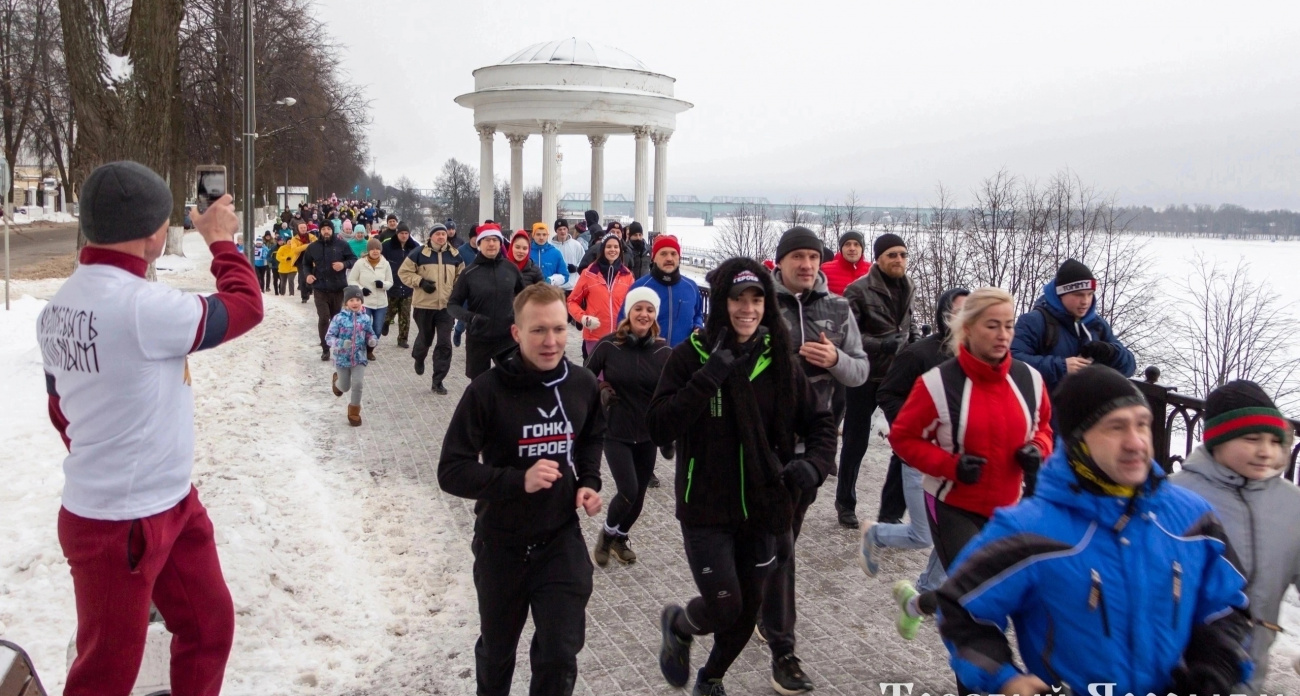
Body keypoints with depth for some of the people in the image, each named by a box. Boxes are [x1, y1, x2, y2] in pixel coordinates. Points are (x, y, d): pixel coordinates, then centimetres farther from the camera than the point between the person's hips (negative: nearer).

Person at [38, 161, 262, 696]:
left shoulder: (59, 306, 5)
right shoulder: (141, 306, -26)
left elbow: (62, 411, 15)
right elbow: (244, 307, -12)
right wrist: (221, 241, 3)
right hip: (120, 527, -9)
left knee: (210, 623, 20)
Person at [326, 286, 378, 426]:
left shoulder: (366, 318, -6)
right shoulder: (339, 318, -15)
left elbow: (370, 334, 7)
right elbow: (329, 336, -12)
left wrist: (373, 340, -16)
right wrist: (340, 343, -30)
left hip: (359, 357, 1)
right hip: (342, 358, -1)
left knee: (358, 384, -7)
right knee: (345, 387, 14)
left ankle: (354, 411, 12)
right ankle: (336, 380, 52)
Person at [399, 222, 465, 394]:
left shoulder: (454, 255, 4)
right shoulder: (419, 254, -6)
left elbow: (461, 276, 17)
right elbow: (404, 272, -1)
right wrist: (420, 282, -15)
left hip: (446, 305, 2)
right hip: (424, 304, -2)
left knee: (444, 344, -3)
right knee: (425, 338, 13)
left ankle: (437, 381, 6)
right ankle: (419, 358, 50)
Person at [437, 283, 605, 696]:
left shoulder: (583, 385, -7)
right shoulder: (488, 391, -20)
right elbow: (452, 471, -18)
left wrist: (589, 482, -4)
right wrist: (518, 481, -31)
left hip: (562, 540, 2)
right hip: (501, 544, -1)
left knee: (561, 655, 1)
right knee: (497, 649, 21)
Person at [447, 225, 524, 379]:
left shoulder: (511, 268, -1)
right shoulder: (469, 273, -6)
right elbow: (452, 304, -3)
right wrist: (470, 317, -20)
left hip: (507, 337, 1)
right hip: (478, 339, -1)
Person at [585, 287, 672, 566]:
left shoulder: (663, 351, -6)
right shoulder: (608, 345, -10)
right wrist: (600, 392, -16)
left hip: (648, 434, 3)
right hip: (616, 432, -3)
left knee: (639, 495, 12)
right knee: (628, 492, -13)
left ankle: (620, 539, 39)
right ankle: (607, 533, 16)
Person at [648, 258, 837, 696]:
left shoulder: (778, 360, -1)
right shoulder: (691, 355, -11)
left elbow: (819, 423, 6)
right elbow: (658, 428, -18)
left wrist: (813, 462, -14)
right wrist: (707, 378, -26)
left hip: (761, 509, 4)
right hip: (706, 509, -3)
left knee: (747, 609, 14)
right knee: (723, 606, -8)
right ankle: (677, 625, 29)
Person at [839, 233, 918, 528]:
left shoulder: (906, 288, 6)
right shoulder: (859, 290, -13)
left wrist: (917, 340, 3)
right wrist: (881, 344, -26)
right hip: (865, 378, -5)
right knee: (856, 443, 9)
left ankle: (891, 512, 12)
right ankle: (845, 504, 30)